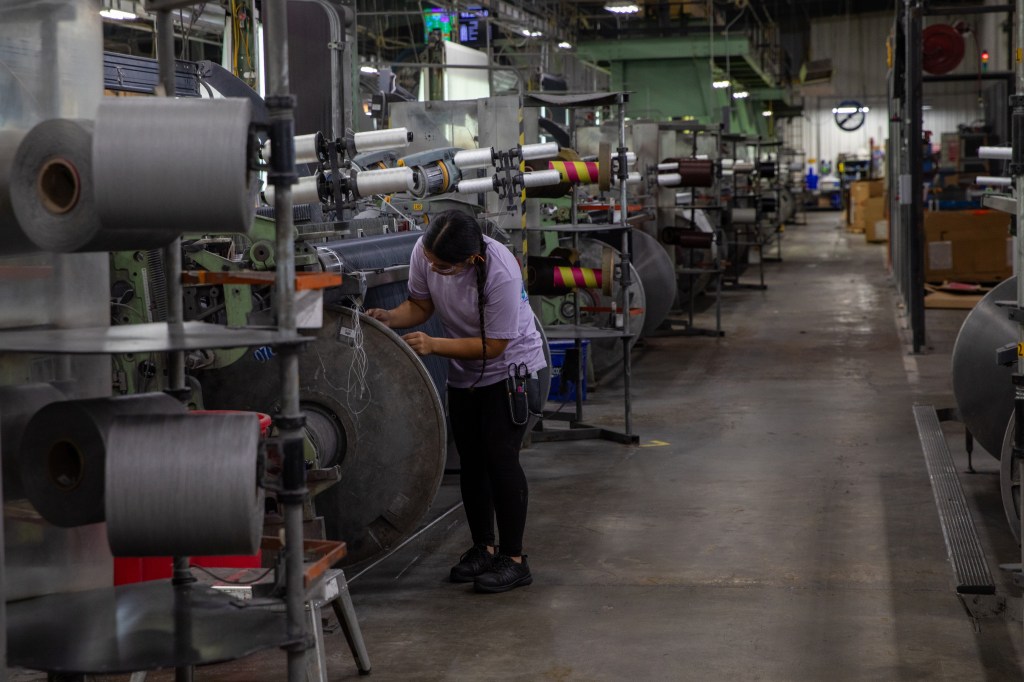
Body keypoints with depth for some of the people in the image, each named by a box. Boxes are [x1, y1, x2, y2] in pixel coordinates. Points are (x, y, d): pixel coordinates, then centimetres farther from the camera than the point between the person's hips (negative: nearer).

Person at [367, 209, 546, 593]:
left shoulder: (501, 274, -35)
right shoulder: (424, 252, -17)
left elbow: (493, 345, -27)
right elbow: (420, 304, 0)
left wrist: (432, 345, -33)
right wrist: (389, 318, -21)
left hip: (510, 366, -6)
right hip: (464, 374, 6)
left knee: (500, 457, -12)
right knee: (470, 460, 9)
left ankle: (513, 559, -5)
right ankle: (483, 548, 22)